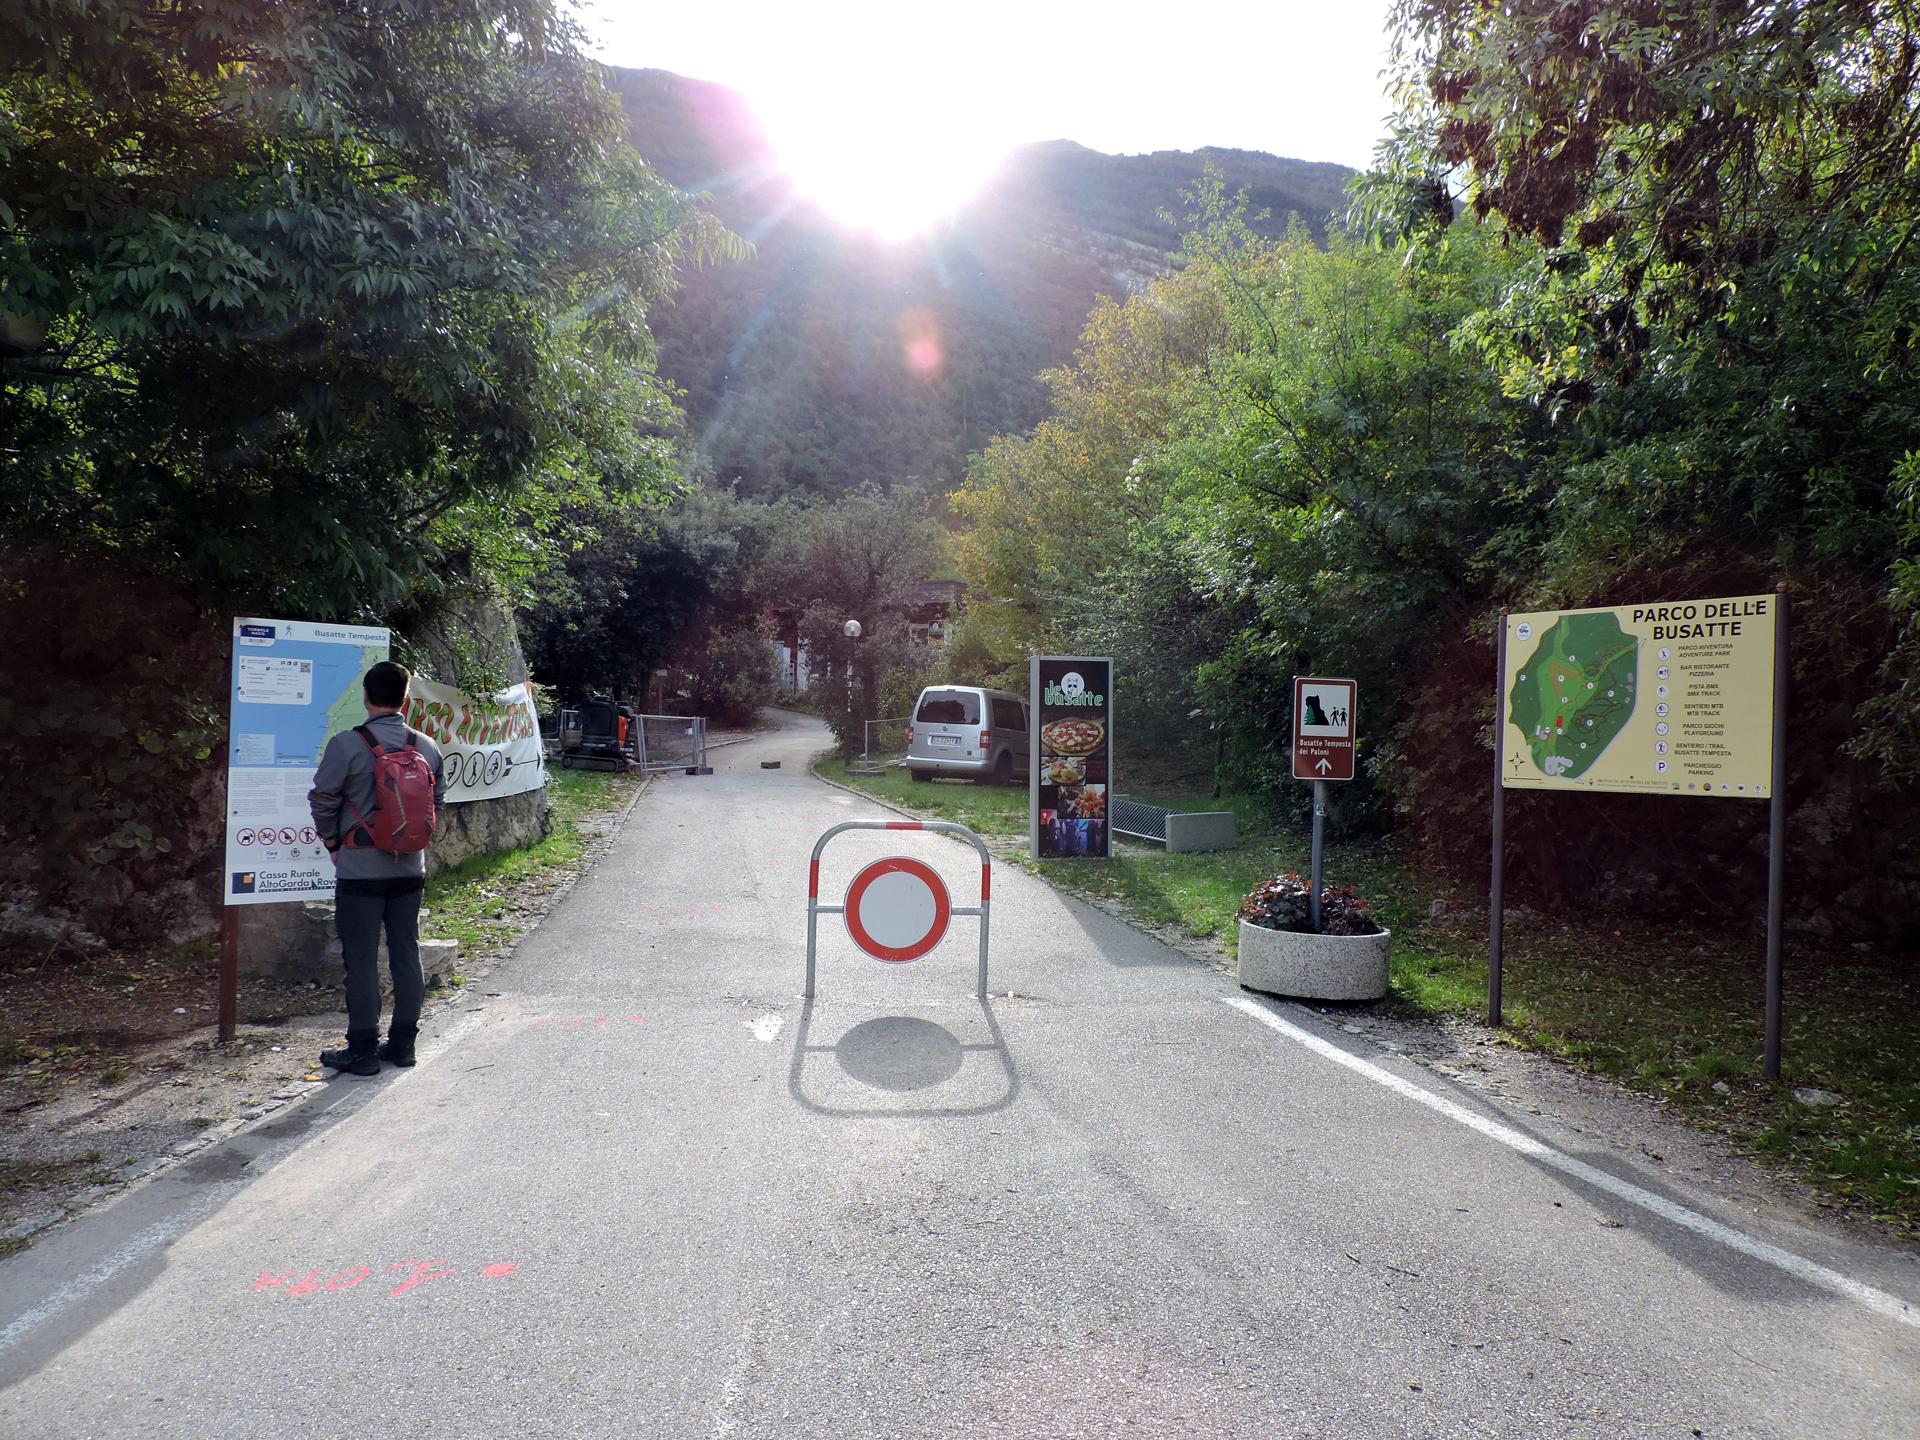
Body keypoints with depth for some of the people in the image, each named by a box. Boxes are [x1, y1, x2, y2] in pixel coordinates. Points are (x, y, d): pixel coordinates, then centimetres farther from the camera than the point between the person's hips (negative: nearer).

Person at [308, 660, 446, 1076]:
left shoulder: (347, 744, -12)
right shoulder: (427, 747, 2)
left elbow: (323, 800, -9)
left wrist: (333, 843, 6)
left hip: (360, 868, -4)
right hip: (410, 867, 5)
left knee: (361, 959, 3)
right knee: (406, 953, 13)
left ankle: (362, 1050, 10)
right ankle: (402, 1042, 21)